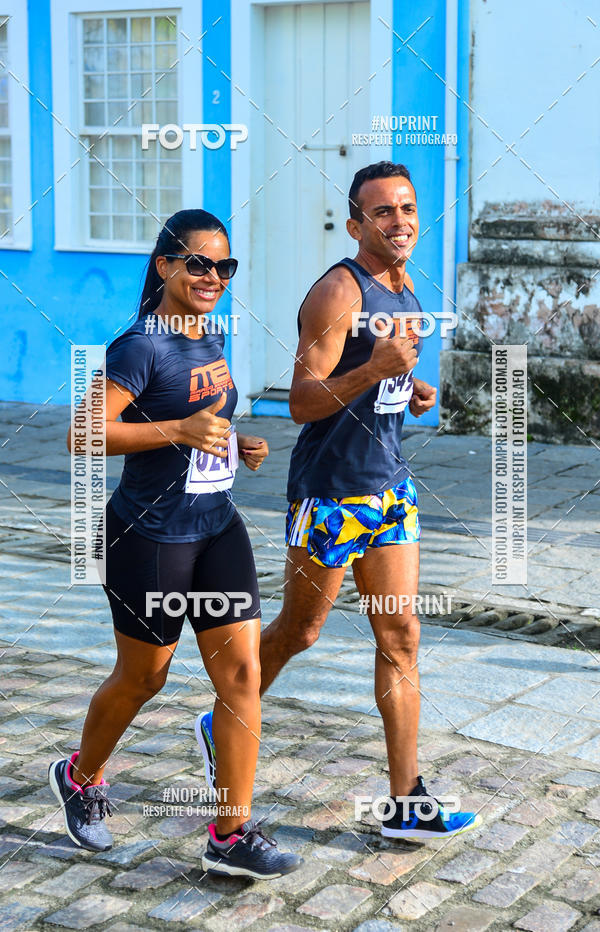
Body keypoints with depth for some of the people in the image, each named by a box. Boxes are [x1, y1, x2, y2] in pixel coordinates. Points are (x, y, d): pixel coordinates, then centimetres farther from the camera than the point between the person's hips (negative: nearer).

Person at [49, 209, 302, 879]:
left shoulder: (210, 337, 8)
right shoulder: (142, 346, -16)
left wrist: (237, 443, 5)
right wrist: (179, 431, -29)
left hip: (218, 528, 7)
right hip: (151, 534, -7)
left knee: (241, 672, -1)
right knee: (142, 677, 10)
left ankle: (231, 835, 6)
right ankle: (80, 777, 39)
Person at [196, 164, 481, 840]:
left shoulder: (405, 291, 12)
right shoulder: (338, 291, -15)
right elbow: (302, 403, -20)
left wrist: (411, 390, 7)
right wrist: (375, 370, -33)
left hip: (390, 485, 8)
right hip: (330, 487, -7)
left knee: (400, 637, 3)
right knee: (298, 631, 6)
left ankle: (406, 803, 7)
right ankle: (221, 728, 32)